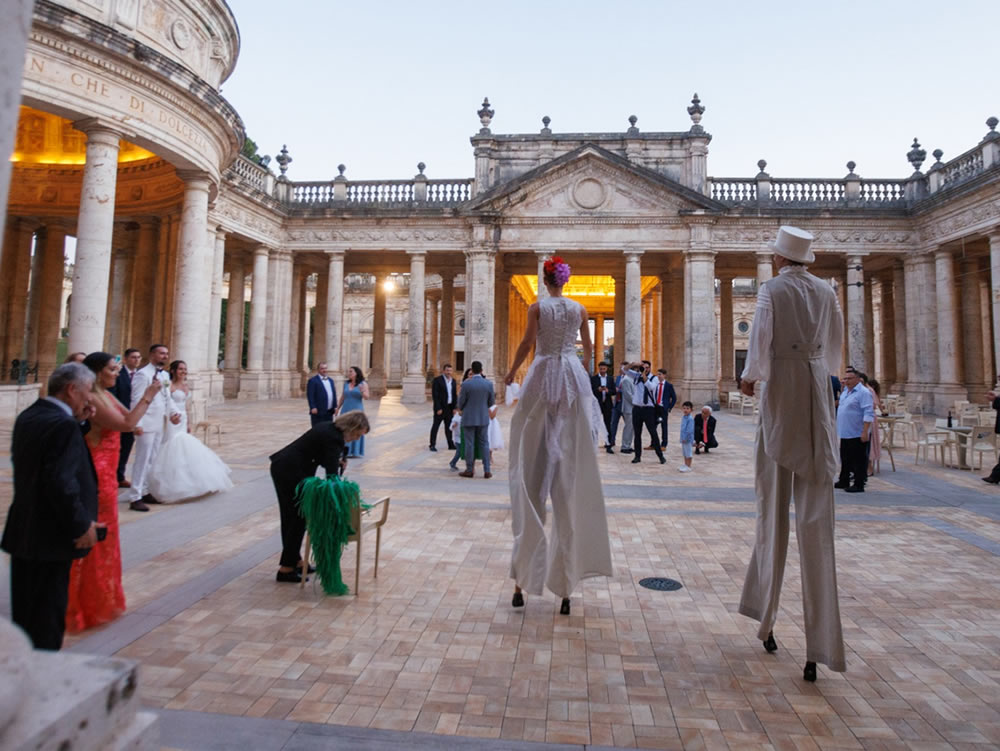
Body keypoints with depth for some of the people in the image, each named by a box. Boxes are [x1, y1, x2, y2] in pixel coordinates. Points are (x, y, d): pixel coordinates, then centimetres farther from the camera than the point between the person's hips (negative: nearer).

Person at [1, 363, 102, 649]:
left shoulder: (28, 416, 6)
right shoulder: (63, 424, -23)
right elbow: (62, 482, -27)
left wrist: (77, 421, 6)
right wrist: (82, 525, -17)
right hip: (50, 535, -9)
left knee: (24, 612, 20)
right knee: (48, 615, 5)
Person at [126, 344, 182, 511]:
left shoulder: (165, 375, 14)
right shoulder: (142, 374, -11)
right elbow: (136, 400, -15)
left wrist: (174, 412, 1)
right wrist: (137, 424, -21)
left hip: (160, 424, 8)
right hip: (147, 424, -8)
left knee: (152, 460, 14)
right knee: (142, 460, -5)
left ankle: (145, 492, 24)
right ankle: (135, 498, 0)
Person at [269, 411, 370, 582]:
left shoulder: (328, 428, 11)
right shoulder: (334, 439, -17)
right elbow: (331, 474, -21)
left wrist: (336, 461, 10)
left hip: (281, 467, 10)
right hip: (290, 473, -10)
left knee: (290, 518, 17)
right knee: (299, 519, 1)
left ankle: (294, 561, 29)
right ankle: (286, 569, 8)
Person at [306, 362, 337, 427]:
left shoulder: (330, 380, 17)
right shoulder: (313, 380, -6)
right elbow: (310, 395, -12)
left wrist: (335, 406, 8)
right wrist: (312, 407, -19)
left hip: (329, 412, 7)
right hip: (318, 412, -7)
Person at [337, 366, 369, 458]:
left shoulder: (363, 383, -5)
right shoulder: (346, 383, 8)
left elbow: (366, 397, -12)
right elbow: (342, 397, 14)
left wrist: (362, 391, -31)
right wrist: (338, 408, 15)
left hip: (357, 410, -4)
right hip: (346, 410, 4)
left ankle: (355, 451, 5)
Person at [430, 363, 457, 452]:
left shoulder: (453, 381, 11)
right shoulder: (437, 380, -8)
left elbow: (455, 395, 12)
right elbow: (435, 395, -12)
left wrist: (455, 407, 4)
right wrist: (438, 408, -16)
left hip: (450, 408, 5)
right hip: (440, 407, -5)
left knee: (449, 426, 10)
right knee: (435, 426, 1)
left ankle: (451, 445, 15)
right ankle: (432, 445, 7)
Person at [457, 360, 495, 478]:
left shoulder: (466, 384, -12)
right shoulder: (489, 384, -5)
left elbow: (461, 402, -5)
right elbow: (491, 402, 2)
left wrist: (460, 409, 17)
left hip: (468, 418, -2)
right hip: (483, 419, 3)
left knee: (469, 444, 5)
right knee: (484, 444, 9)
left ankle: (469, 470, 11)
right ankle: (487, 471, 8)